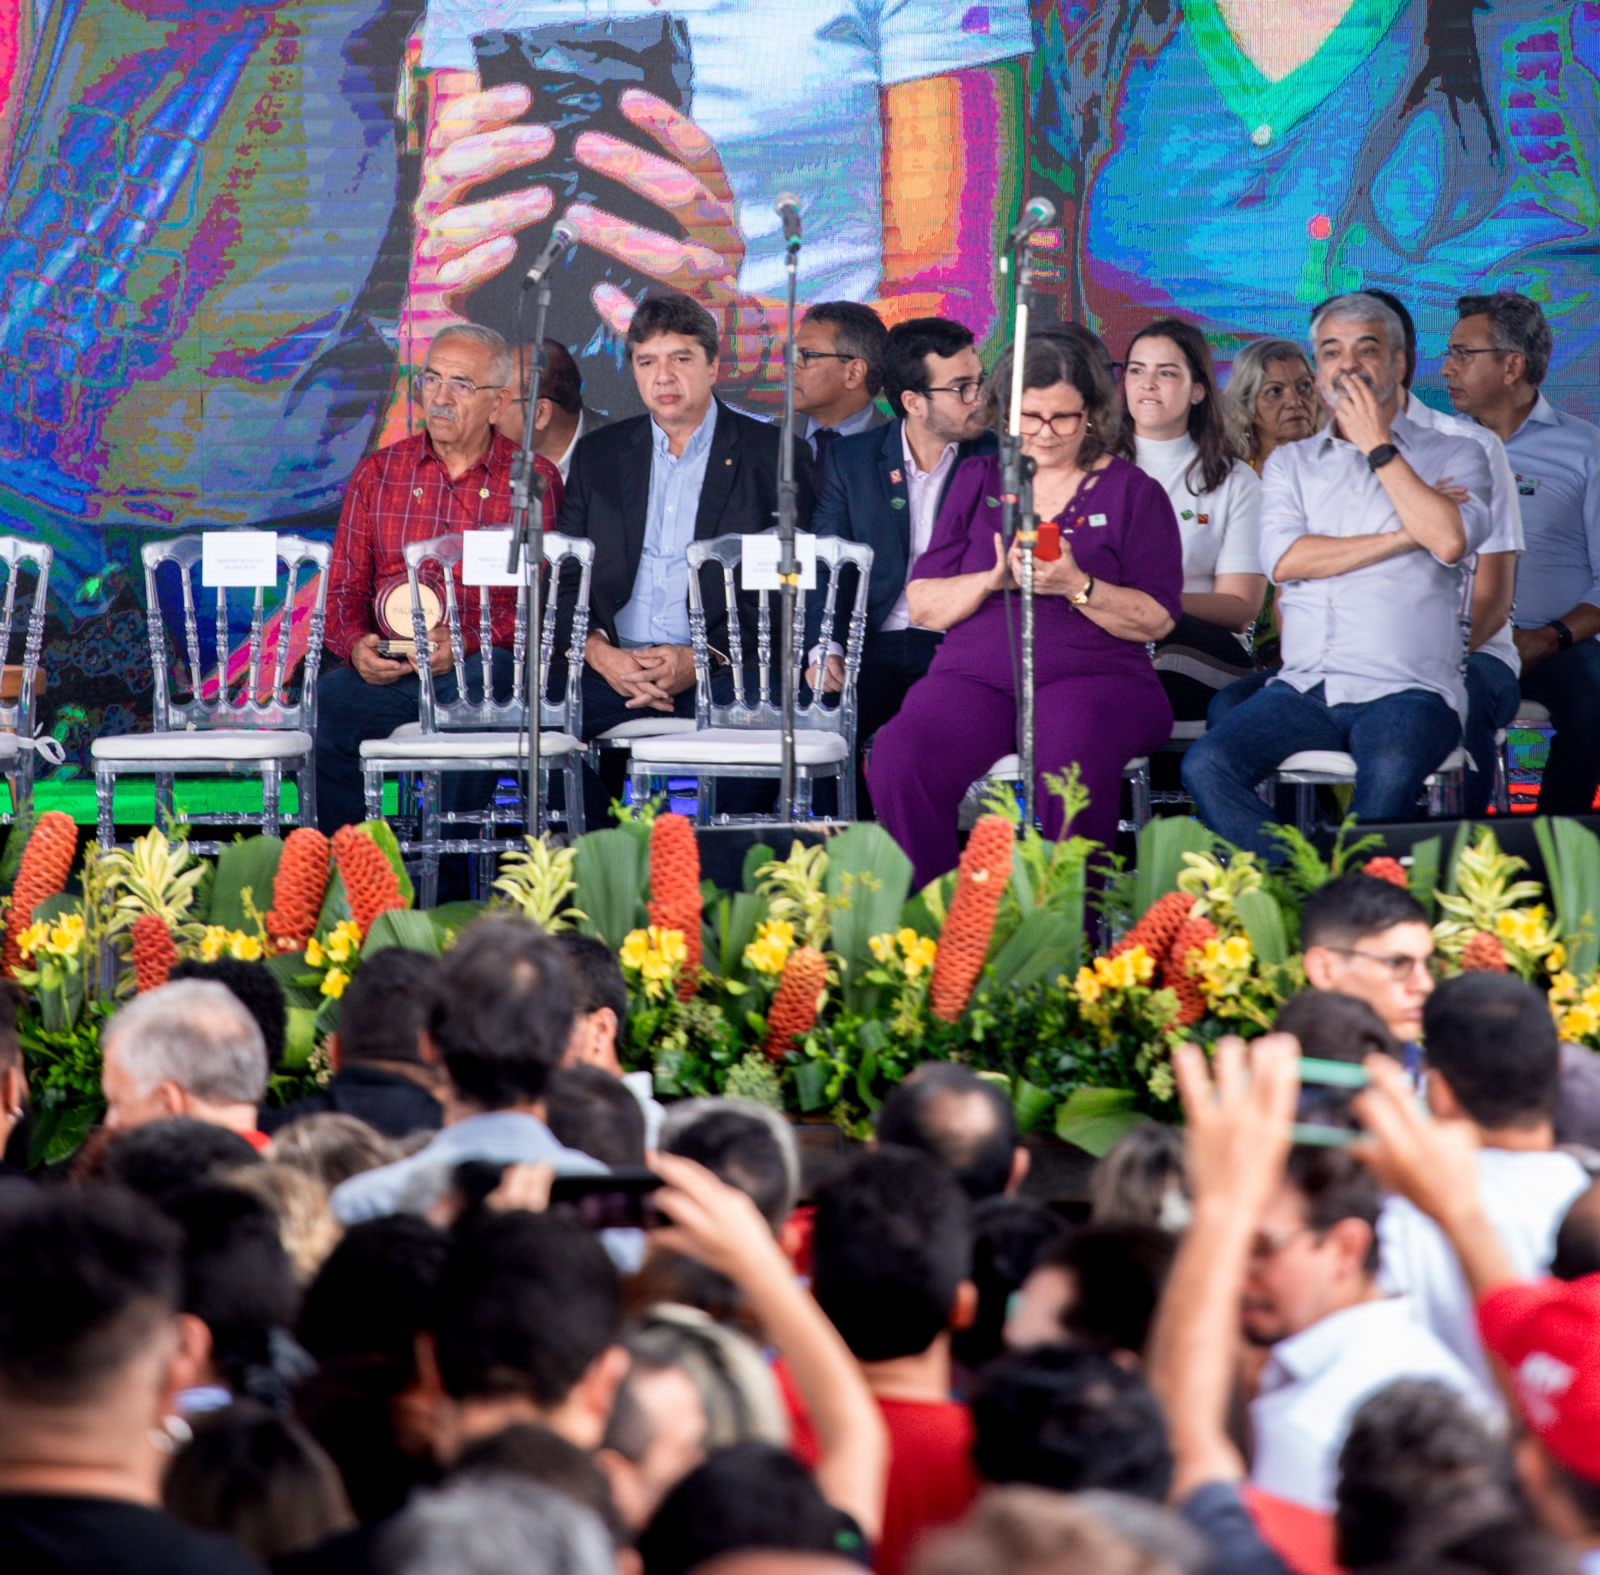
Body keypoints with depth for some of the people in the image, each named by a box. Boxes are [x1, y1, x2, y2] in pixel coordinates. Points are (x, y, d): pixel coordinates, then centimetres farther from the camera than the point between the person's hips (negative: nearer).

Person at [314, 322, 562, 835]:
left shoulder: (532, 480, 9)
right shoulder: (378, 473, 16)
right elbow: (344, 587, 16)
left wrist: (466, 641, -16)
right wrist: (356, 645, -8)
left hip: (487, 661, -2)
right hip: (386, 670, 2)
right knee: (322, 705, -32)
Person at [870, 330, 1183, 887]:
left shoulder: (1131, 491, 11)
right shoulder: (977, 482, 19)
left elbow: (1158, 620, 3)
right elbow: (922, 605, 13)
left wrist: (1076, 587, -13)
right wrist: (993, 580, -7)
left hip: (1093, 676, -2)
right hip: (975, 674, 2)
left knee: (1071, 754, -39)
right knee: (898, 760, -30)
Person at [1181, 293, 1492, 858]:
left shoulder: (1453, 456, 11)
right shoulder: (1291, 463, 20)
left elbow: (1450, 541, -11)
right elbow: (1283, 560, 1)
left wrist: (1377, 445, -2)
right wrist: (1402, 536, -4)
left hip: (1408, 689, -3)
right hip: (1304, 685, 3)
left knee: (1389, 776, -38)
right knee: (1205, 767, -24)